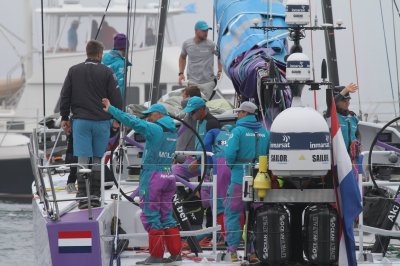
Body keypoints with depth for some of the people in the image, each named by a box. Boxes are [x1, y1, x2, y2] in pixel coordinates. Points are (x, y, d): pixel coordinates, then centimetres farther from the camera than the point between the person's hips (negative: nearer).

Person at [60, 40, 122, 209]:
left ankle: (82, 196, -5)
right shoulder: (106, 72, -2)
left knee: (83, 159, -1)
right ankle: (95, 196, 9)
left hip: (80, 120, 1)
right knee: (97, 159, 8)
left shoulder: (74, 71, 5)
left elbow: (65, 96, 7)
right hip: (102, 121, -1)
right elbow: (116, 98, -2)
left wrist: (64, 117, 16)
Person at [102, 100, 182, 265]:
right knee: (167, 216, 14)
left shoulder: (154, 128, -12)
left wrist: (110, 109, -12)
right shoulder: (172, 131, 11)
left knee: (151, 216, -1)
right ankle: (175, 253, 13)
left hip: (152, 175, -7)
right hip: (169, 175, 7)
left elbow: (132, 122, -17)